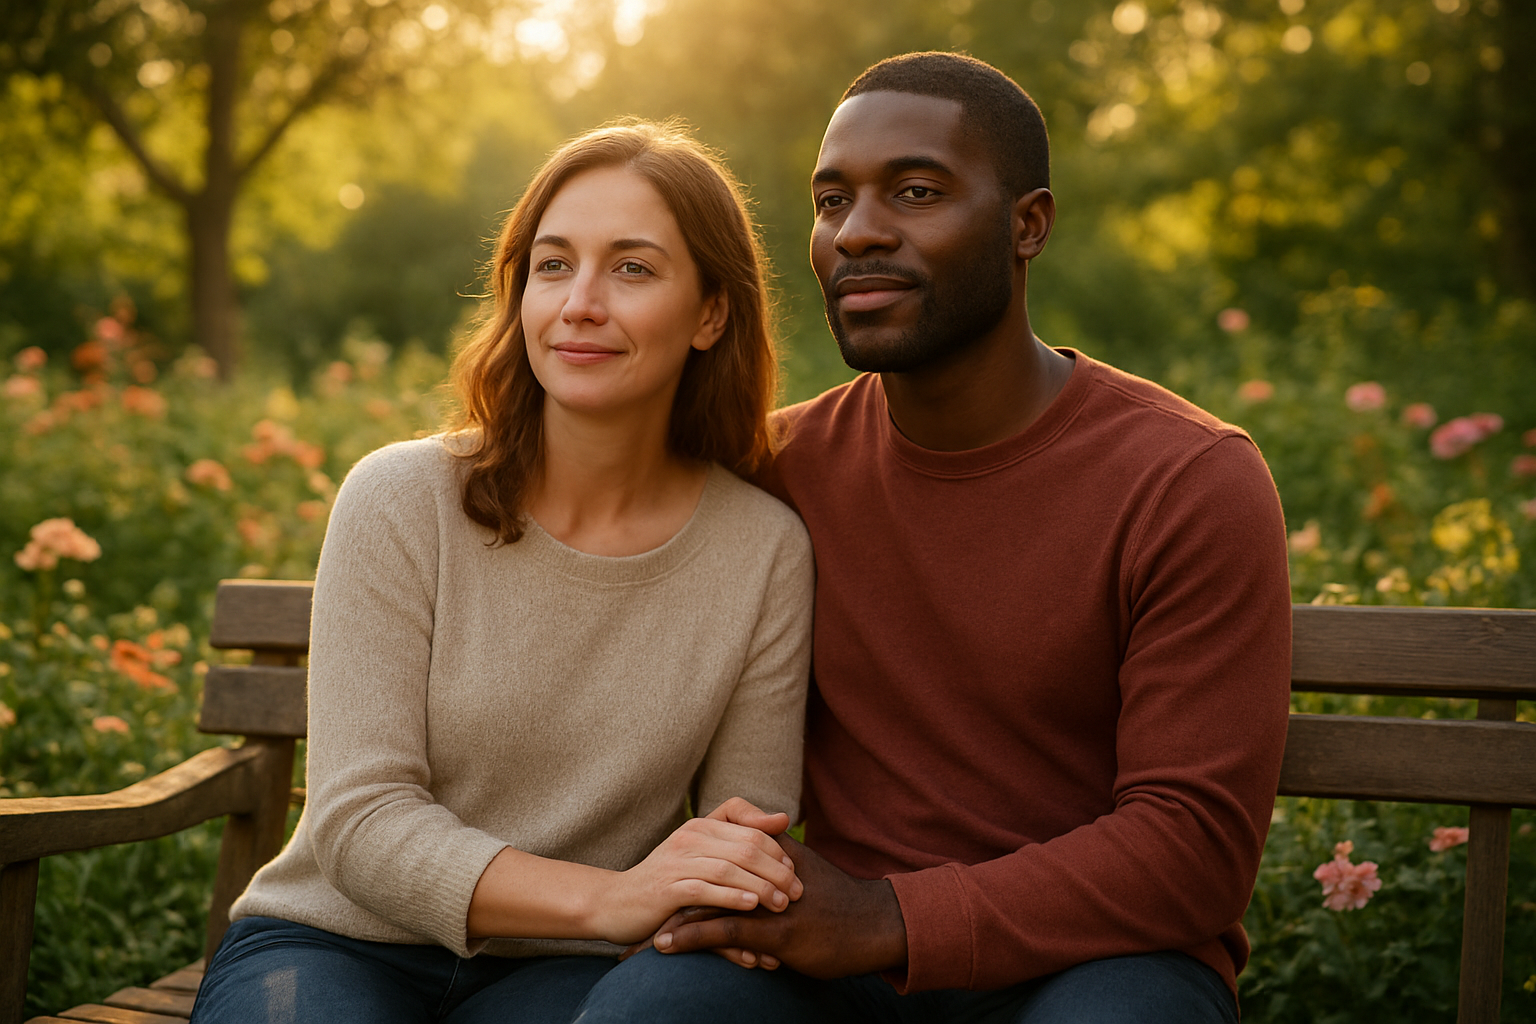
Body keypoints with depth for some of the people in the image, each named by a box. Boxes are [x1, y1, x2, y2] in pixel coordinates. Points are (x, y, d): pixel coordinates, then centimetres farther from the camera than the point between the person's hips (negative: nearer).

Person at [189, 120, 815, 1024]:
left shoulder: (764, 551, -4)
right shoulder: (400, 502, -7)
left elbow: (755, 839, 4)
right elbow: (359, 821, -12)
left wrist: (732, 894, -21)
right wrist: (607, 896, -27)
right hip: (335, 948, -1)